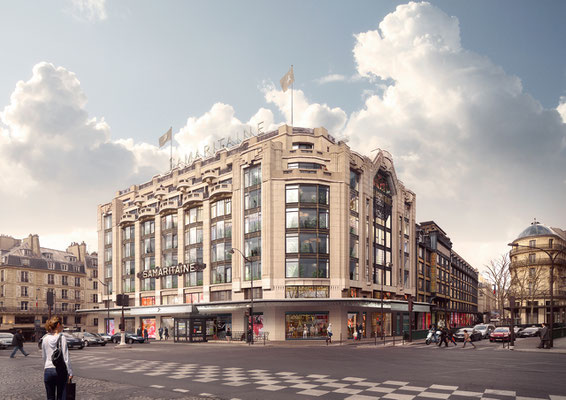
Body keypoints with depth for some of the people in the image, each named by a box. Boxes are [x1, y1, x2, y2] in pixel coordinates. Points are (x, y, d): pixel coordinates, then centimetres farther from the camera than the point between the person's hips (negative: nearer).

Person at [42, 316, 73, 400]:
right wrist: (70, 372, -4)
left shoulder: (45, 339, 4)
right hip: (61, 371, -3)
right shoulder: (62, 338, -7)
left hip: (48, 370, 3)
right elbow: (66, 357, -8)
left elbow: (44, 357, 11)